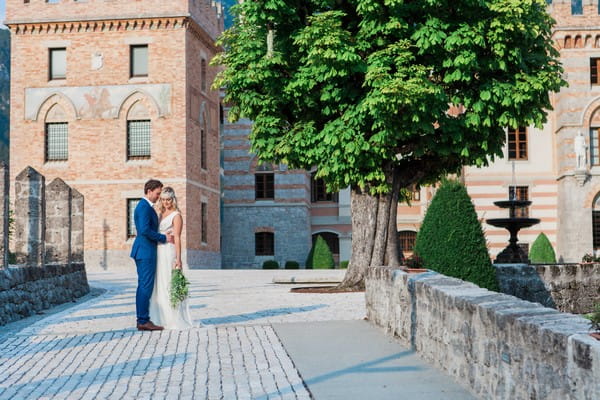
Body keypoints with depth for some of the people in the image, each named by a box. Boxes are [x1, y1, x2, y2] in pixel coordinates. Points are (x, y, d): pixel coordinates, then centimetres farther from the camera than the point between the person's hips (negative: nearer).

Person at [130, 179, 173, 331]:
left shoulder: (146, 206, 18)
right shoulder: (144, 207, -14)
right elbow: (145, 230, -23)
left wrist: (163, 237, 13)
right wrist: (164, 238, -14)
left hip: (144, 251, 11)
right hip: (146, 251, -11)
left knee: (143, 286, 11)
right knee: (146, 286, -8)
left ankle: (141, 320, 15)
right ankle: (144, 321, -6)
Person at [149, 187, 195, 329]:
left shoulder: (176, 215, -7)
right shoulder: (161, 213, 15)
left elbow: (177, 238, -13)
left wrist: (178, 259, -19)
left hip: (169, 252, -8)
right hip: (158, 252, 8)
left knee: (169, 284, -6)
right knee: (159, 284, 9)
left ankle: (175, 319, -1)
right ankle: (162, 318, 16)